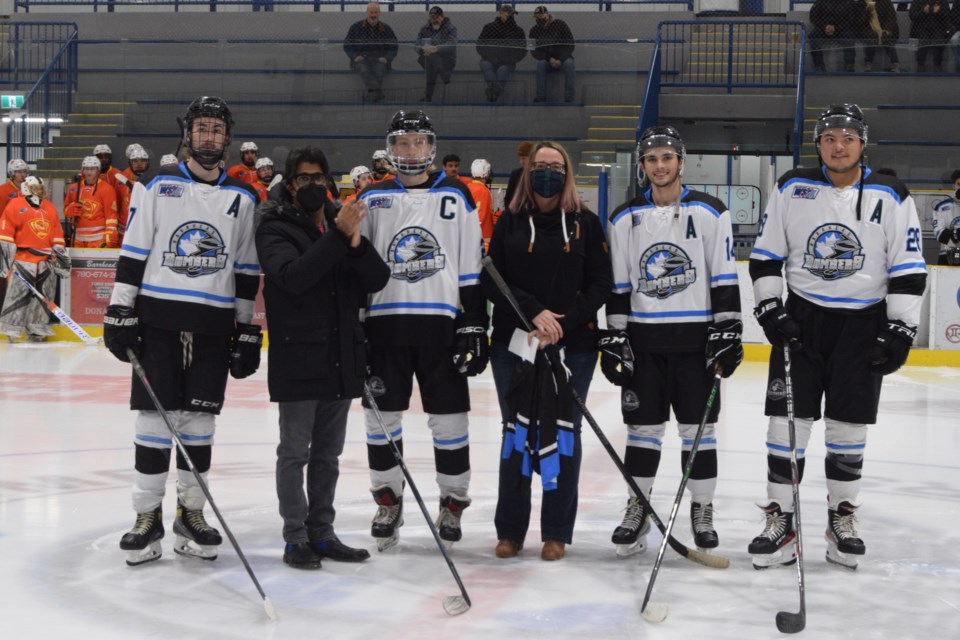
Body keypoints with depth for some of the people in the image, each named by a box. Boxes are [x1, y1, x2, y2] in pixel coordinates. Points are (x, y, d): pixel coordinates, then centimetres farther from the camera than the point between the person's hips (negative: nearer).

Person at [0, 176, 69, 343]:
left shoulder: (50, 208, 18)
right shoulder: (15, 205, 0)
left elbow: (57, 233, 21)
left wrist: (60, 252, 16)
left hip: (46, 260, 6)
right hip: (23, 258, -6)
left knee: (43, 295, 7)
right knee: (18, 293, -10)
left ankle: (36, 329, 15)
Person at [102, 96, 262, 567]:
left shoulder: (242, 198, 8)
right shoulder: (158, 187, 3)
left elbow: (247, 271, 9)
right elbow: (133, 253, 1)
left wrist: (248, 332, 6)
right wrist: (119, 313, -5)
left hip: (213, 325, 2)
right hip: (158, 319, -1)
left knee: (199, 421, 5)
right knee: (154, 417, -2)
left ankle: (190, 514, 17)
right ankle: (147, 517, 7)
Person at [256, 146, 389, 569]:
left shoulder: (342, 223, 10)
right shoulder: (275, 229, -6)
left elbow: (377, 280, 0)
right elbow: (293, 275, -24)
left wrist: (356, 242, -18)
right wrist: (337, 236, -29)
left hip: (341, 357, 6)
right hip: (297, 358, -6)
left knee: (328, 452, 13)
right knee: (295, 451, 1)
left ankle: (321, 533, 23)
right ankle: (296, 539, 9)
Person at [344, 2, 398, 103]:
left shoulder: (386, 28, 13)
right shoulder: (356, 27, 10)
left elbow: (393, 46, 13)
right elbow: (347, 44, 10)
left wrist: (386, 58, -6)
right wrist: (355, 56, -7)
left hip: (379, 59, 1)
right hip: (361, 59, -1)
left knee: (379, 71, -34)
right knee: (363, 70, -36)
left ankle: (372, 93, -41)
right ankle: (378, 92, -52)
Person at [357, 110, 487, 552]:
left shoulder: (455, 197, 5)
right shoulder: (372, 199, 8)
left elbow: (471, 267, 4)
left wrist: (474, 327, -2)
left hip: (441, 322, -1)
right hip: (385, 321, 1)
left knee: (449, 417, 2)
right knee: (382, 415, 5)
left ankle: (453, 502, 16)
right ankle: (387, 501, 20)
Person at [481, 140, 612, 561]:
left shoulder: (585, 223, 4)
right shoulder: (510, 223, 6)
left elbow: (601, 284, 0)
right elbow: (491, 281, 0)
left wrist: (562, 325, -13)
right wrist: (533, 312, -14)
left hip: (572, 346, -1)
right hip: (513, 344, 1)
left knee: (562, 432, 2)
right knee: (517, 432, 5)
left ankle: (556, 532, 11)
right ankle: (510, 530, 15)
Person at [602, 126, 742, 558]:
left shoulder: (710, 213, -1)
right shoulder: (625, 219, 6)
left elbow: (725, 279, -1)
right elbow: (617, 286, 8)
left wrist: (728, 334, -7)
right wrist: (612, 340, 3)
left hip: (696, 337, -2)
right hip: (643, 339, 2)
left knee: (698, 426, 3)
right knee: (643, 426, 5)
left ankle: (702, 511, 14)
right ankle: (637, 509, 16)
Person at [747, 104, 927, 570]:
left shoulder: (891, 197, -3)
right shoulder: (791, 189, 0)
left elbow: (909, 269, -2)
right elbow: (766, 256, 4)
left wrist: (900, 330, -7)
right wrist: (770, 309, -6)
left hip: (862, 322, 0)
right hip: (800, 317, 1)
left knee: (848, 427, 6)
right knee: (787, 421, -2)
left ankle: (842, 520, 20)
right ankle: (779, 523, 6)